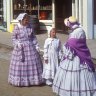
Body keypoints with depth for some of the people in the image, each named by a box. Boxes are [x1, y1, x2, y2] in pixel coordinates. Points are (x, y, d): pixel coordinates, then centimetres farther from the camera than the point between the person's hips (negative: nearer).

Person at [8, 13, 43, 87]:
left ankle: (32, 79, 23)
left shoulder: (29, 27, 1)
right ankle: (20, 80, 18)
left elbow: (33, 37, 8)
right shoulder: (17, 27, -10)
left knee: (33, 63, 8)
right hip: (21, 49, -4)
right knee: (20, 64, 3)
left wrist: (36, 45, 1)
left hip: (31, 47, 4)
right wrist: (17, 43, -19)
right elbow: (14, 38, -3)